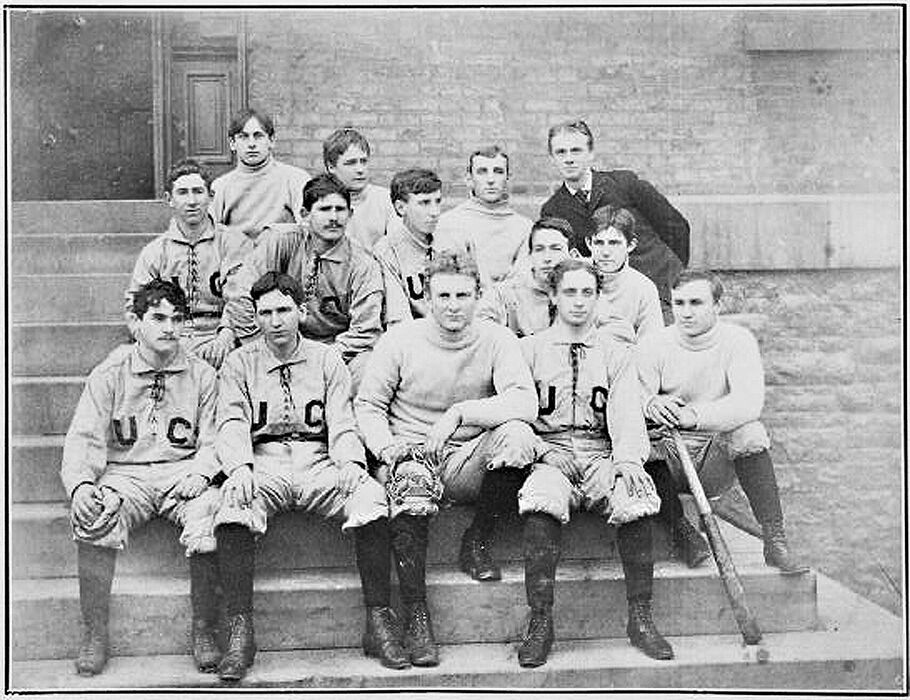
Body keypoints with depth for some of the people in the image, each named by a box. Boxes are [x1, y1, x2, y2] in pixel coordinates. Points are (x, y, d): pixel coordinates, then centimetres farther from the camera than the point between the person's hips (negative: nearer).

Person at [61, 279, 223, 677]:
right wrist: (80, 483, -18)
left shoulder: (201, 375, 10)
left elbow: (213, 440, 7)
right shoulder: (110, 374, 8)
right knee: (93, 521, -32)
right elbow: (84, 438, 2)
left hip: (183, 473, 0)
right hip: (125, 473, 0)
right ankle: (94, 636, -15)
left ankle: (204, 633, -14)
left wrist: (200, 473, -15)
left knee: (208, 519, -32)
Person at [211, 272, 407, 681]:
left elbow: (342, 424, 6)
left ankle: (379, 622, -21)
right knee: (232, 505, -34)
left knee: (371, 498, -29)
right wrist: (240, 467, -20)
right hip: (262, 466, 0)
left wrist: (350, 463, -16)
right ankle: (240, 631, -28)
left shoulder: (326, 360, 15)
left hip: (318, 464, 1)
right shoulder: (240, 363, 14)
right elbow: (231, 423, 1)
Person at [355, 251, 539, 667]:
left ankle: (477, 540, -5)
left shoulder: (496, 340, 1)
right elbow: (367, 404, 5)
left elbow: (525, 402, -14)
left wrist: (461, 413, -25)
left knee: (516, 435, -28)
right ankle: (416, 616, -25)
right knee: (411, 478, -36)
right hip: (410, 451, -1)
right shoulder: (401, 339, 2)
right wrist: (385, 446, -15)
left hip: (467, 462, 1)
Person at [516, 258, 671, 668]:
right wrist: (538, 449, -13)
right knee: (542, 499, -35)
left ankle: (640, 619, -21)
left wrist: (627, 458, -16)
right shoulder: (529, 349, 13)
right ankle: (540, 622, -29)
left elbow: (626, 413, 3)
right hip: (549, 454, -1)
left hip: (602, 456, 1)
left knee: (636, 497, -31)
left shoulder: (616, 354, 17)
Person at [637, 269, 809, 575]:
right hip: (667, 452, 1)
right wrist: (650, 404, -34)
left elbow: (749, 403, -21)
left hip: (717, 458, -1)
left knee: (749, 432, -31)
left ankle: (775, 541, -25)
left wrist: (695, 415, -37)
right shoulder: (653, 345, 0)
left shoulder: (738, 341, -5)